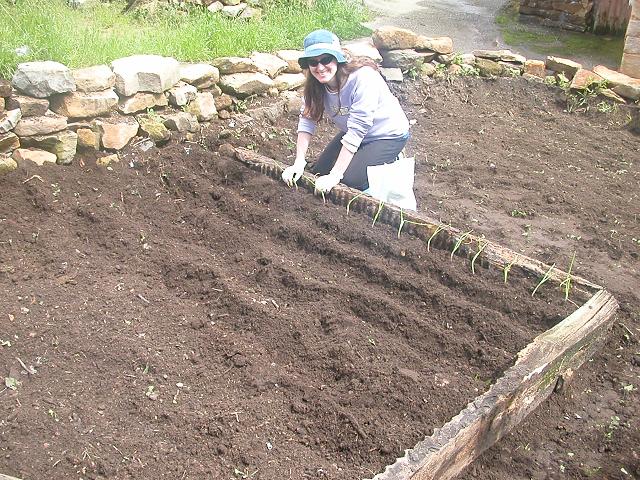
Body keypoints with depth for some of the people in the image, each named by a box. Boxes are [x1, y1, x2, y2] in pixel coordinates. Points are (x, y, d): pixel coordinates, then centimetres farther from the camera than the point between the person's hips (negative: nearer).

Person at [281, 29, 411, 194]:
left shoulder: (363, 78, -34)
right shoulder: (316, 84, -13)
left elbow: (356, 131, -34)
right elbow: (307, 120, -13)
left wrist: (334, 176, -34)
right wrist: (299, 163, -24)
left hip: (388, 136, -7)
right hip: (354, 135, 7)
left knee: (349, 179, -21)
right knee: (319, 173, 2)